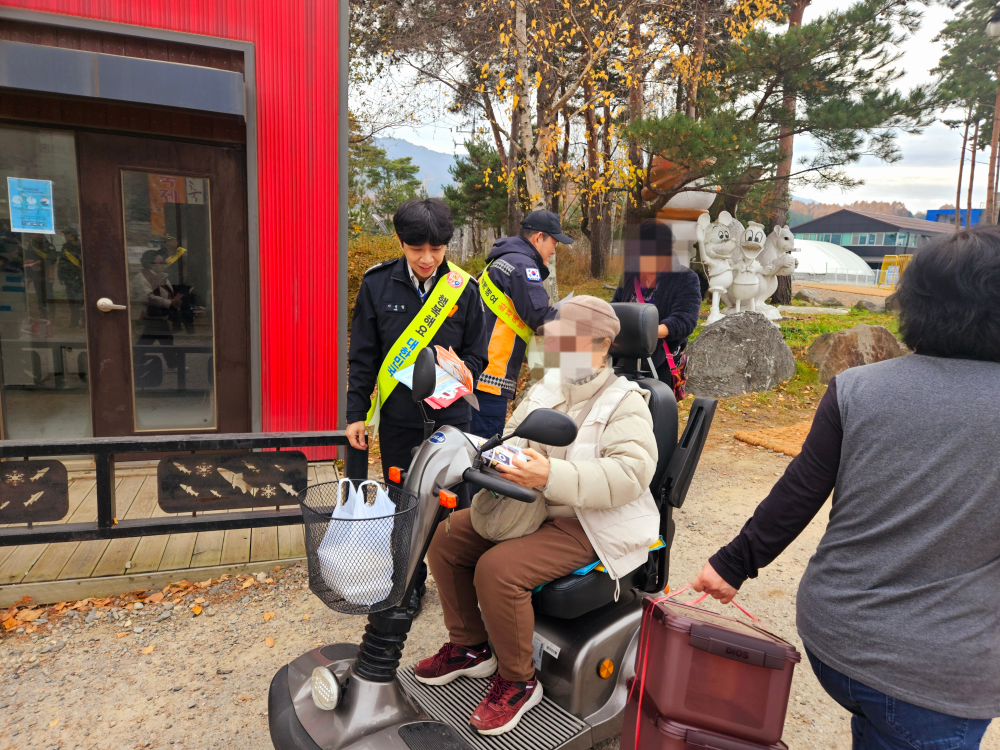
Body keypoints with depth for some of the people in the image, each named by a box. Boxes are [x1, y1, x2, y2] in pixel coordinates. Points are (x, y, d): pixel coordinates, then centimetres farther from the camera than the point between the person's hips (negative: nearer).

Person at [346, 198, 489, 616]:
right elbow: (363, 356, 2)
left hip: (450, 418, -1)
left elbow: (476, 354, 4)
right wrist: (356, 413, 0)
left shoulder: (463, 288, -2)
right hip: (397, 419, 1)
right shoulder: (377, 284, -2)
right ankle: (410, 585, 32)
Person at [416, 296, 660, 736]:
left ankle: (518, 681, -1)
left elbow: (630, 473, -27)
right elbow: (513, 437, 16)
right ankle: (470, 646, 19)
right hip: (531, 509, 8)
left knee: (498, 569, -27)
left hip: (589, 525, -8)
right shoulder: (545, 389, 10)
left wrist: (551, 477, -38)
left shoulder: (626, 404, -11)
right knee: (445, 539, 0)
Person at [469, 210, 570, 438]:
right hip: (491, 376, -10)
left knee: (481, 444, 18)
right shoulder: (522, 265, -12)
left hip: (479, 372, 10)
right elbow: (540, 317, -19)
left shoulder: (502, 260, 19)